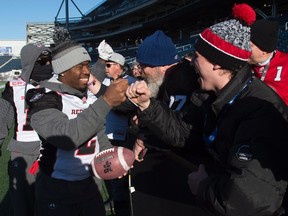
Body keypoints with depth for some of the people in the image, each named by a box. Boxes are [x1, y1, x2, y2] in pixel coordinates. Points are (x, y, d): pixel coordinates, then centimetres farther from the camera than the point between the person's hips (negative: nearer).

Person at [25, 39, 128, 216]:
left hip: (88, 183, 6)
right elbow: (66, 137, -34)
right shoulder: (44, 99, -17)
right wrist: (106, 102, -35)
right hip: (55, 188, -6)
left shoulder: (91, 97, 6)